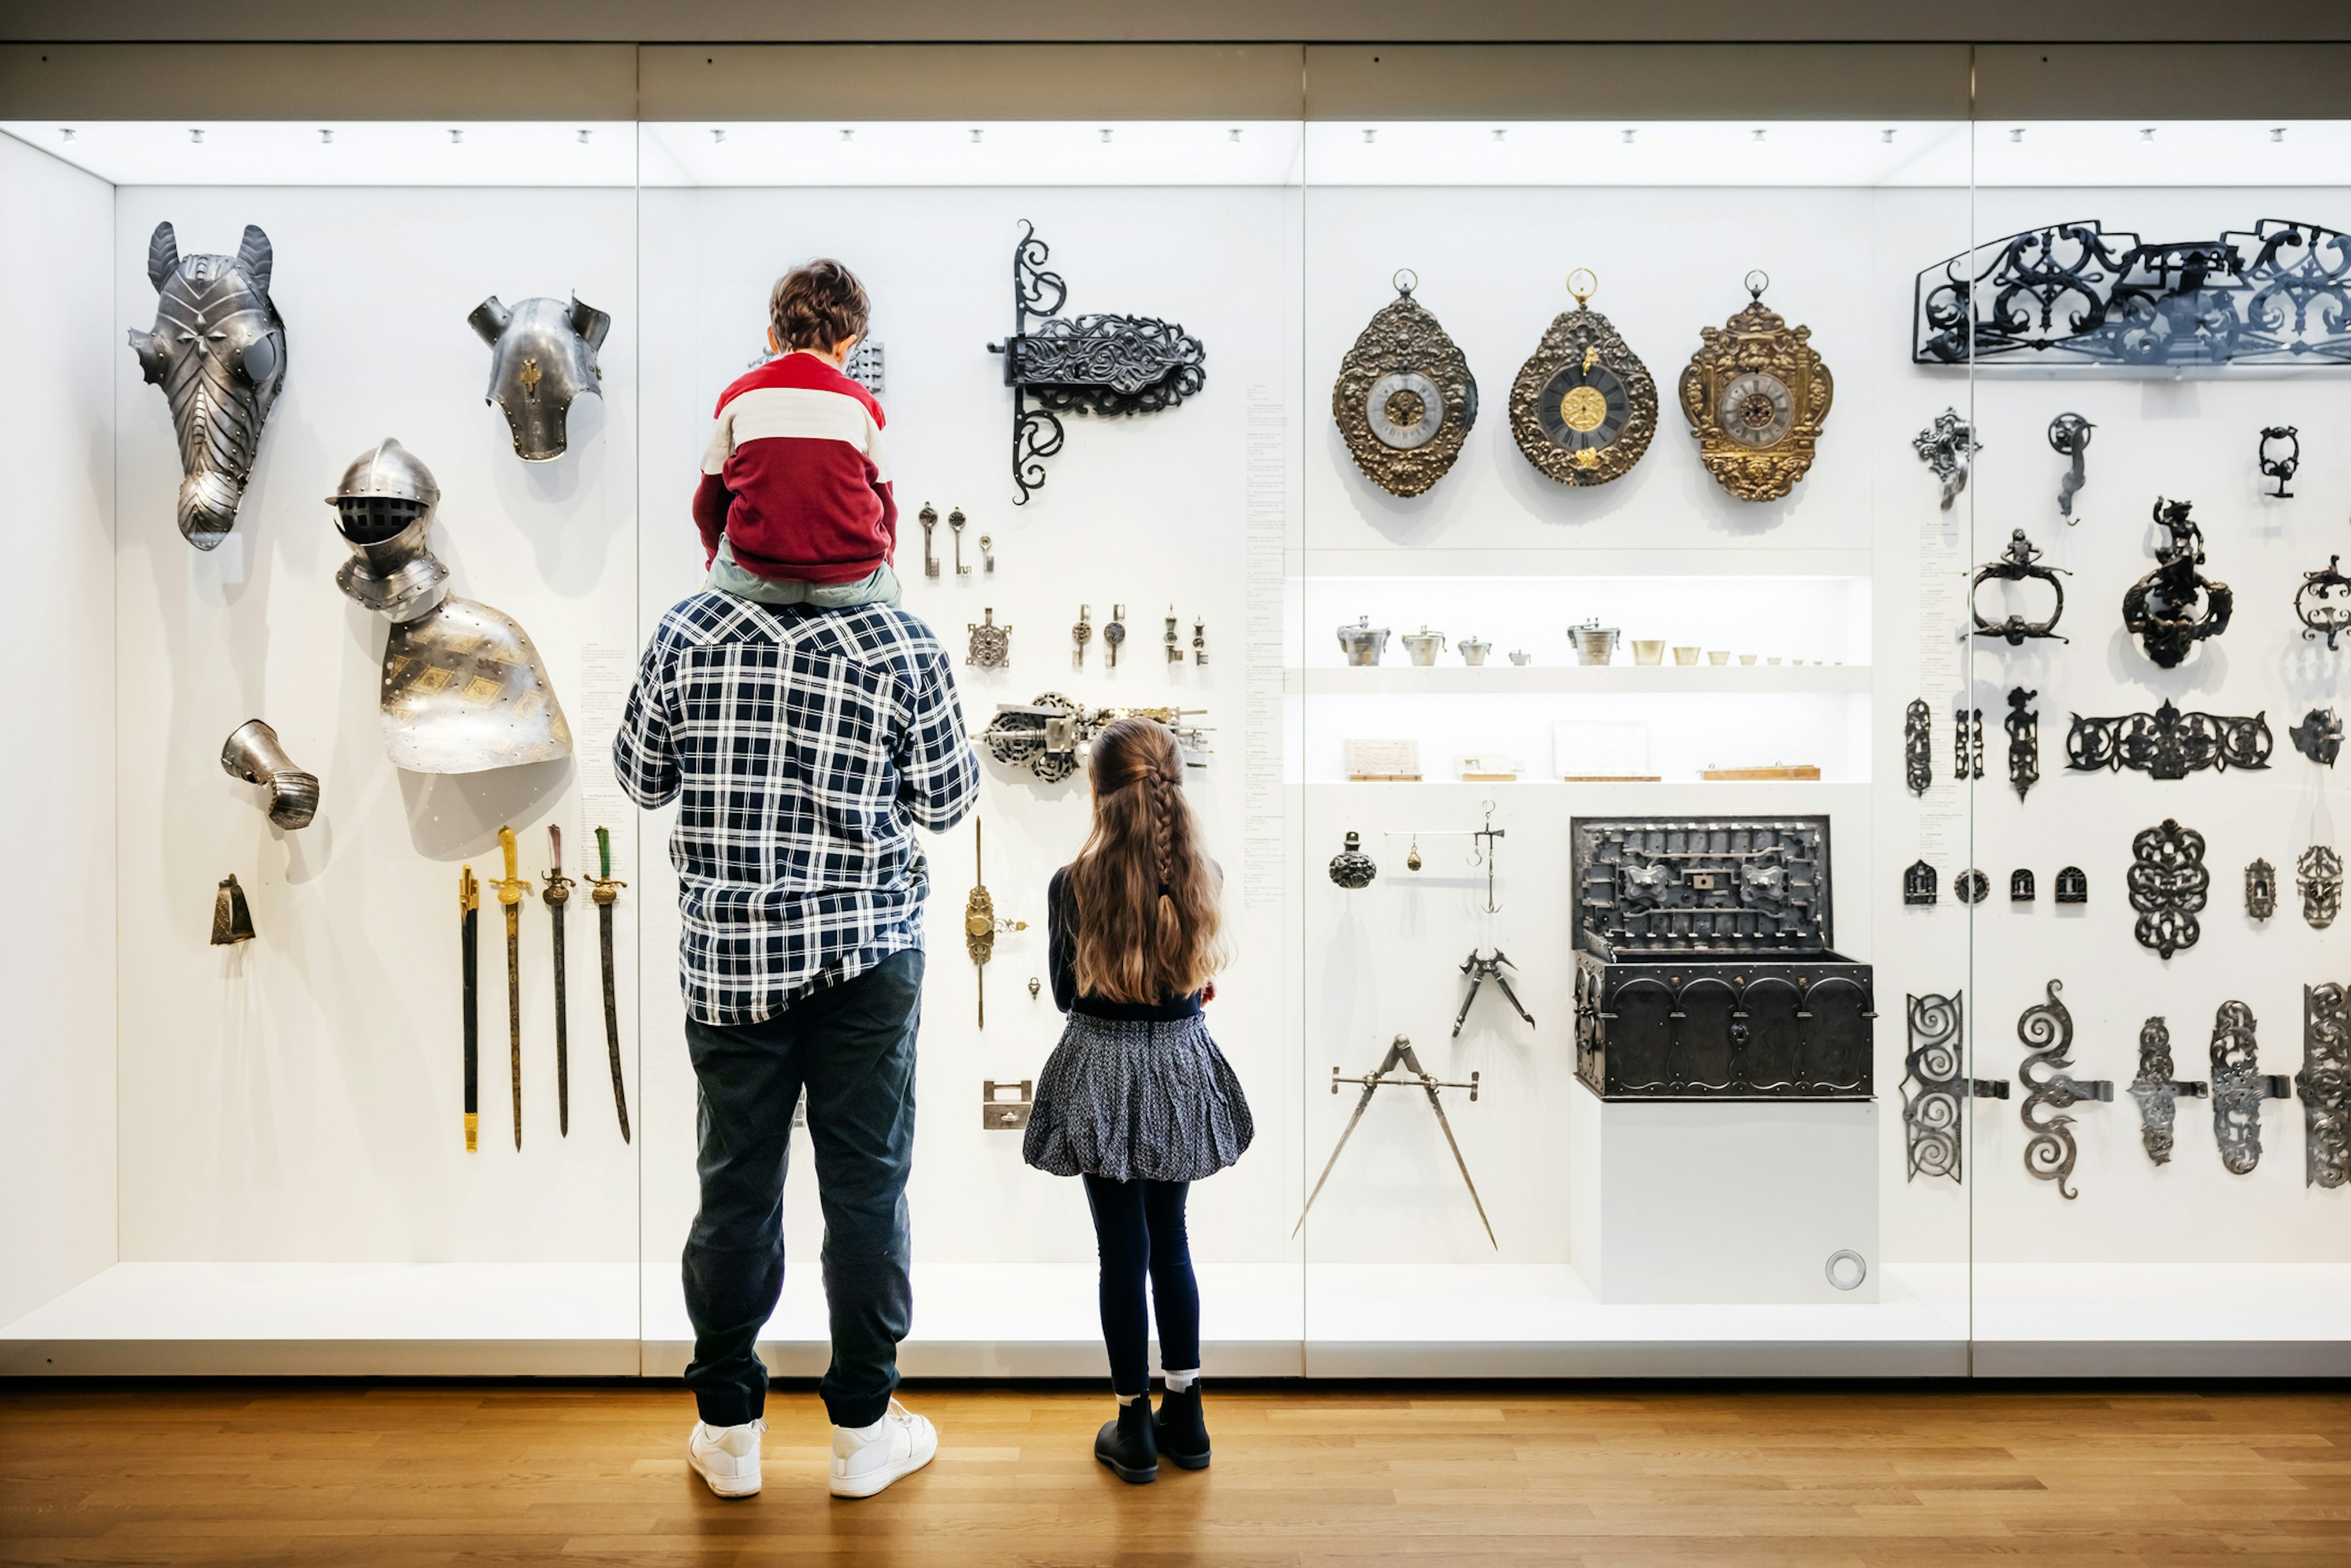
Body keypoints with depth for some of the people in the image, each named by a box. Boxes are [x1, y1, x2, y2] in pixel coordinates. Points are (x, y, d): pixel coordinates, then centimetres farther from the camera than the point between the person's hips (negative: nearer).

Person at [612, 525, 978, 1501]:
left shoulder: (689, 631, -3)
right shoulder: (903, 645, -9)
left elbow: (641, 781, 5)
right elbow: (946, 802, -4)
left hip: (726, 950, 2)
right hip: (865, 953, -2)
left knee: (736, 1185, 12)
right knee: (865, 1188, 9)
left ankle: (728, 1431, 26)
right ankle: (862, 1432, 22)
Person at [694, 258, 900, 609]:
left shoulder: (737, 396, 6)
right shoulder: (861, 402, 4)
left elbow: (708, 503, 13)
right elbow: (884, 505, 12)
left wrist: (716, 560, 32)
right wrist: (883, 564, 30)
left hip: (754, 579, 0)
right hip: (850, 585, 0)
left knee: (721, 569, 31)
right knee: (889, 586, 29)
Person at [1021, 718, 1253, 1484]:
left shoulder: (1071, 884, -13)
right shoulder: (1201, 876, -7)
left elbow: (1065, 995, -2)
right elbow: (1203, 978, 6)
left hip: (1102, 1075, -2)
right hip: (1181, 1071, 3)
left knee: (1123, 1249, 7)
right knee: (1171, 1241, 16)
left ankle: (1135, 1425, 19)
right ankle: (1185, 1414, 25)